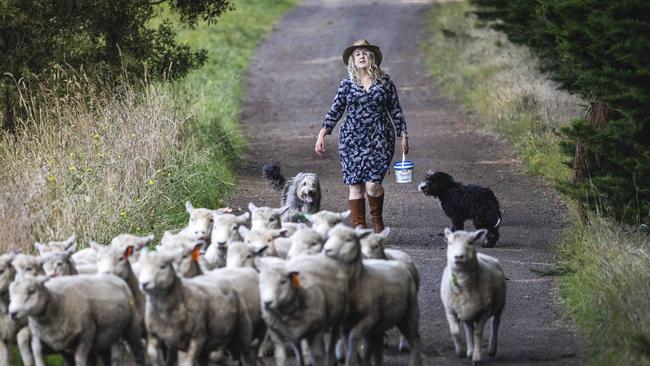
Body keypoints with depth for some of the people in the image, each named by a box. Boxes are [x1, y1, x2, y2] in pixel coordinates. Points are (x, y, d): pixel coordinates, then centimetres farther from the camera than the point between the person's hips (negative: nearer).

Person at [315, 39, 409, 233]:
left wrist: (403, 135, 6)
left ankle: (377, 220, 12)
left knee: (372, 183, -12)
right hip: (352, 139, 1)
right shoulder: (347, 84, 7)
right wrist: (322, 134, -5)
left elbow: (395, 110, 10)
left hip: (379, 139, -1)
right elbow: (335, 110, 5)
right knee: (355, 185, -2)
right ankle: (359, 227, 4)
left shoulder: (384, 81, 6)